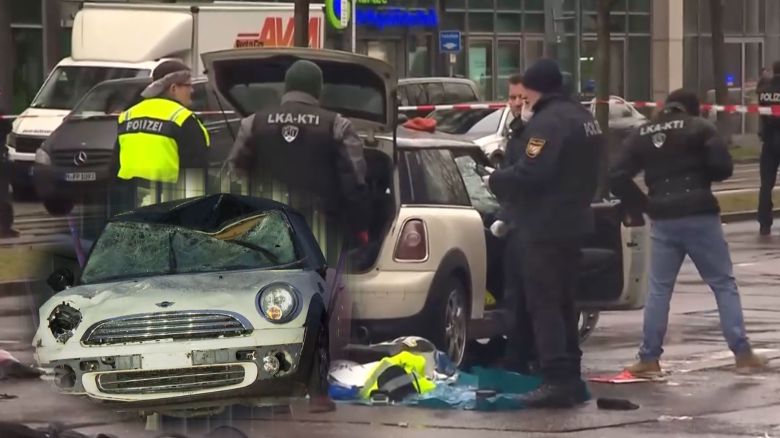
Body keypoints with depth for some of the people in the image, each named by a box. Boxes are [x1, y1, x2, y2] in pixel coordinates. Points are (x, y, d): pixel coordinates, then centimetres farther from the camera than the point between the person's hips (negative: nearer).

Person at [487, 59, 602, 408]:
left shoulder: (548, 122, -19)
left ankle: (557, 380, -12)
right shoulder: (583, 118, 15)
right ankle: (571, 379, 19)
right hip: (573, 223, 10)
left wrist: (496, 180, -8)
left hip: (544, 228, -10)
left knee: (544, 304, -8)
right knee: (563, 304, 16)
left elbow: (529, 174, -25)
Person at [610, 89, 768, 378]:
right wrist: (701, 174, 10)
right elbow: (723, 167, -10)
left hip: (663, 221, 3)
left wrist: (643, 205, 6)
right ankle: (742, 353, 1)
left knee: (658, 289, 9)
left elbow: (617, 178, 2)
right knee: (723, 284, 5)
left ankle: (649, 359, 5)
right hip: (700, 216, -2)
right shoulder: (699, 128, -1)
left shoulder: (641, 136, 9)